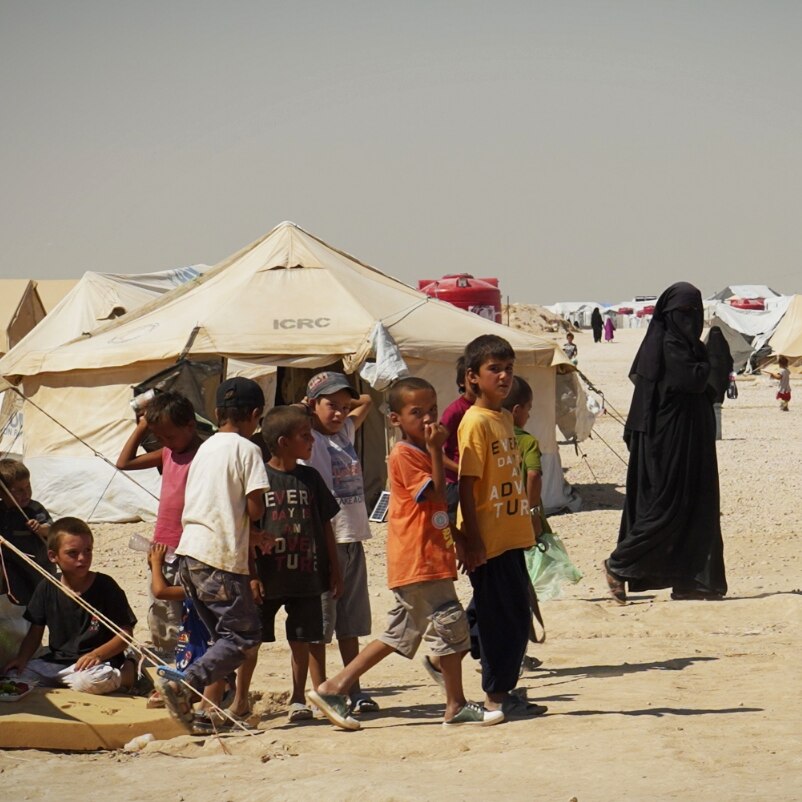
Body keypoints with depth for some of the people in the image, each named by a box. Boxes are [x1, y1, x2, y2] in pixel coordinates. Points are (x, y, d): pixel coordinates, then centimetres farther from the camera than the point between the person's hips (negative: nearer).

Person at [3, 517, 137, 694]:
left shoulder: (105, 587, -7)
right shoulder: (46, 588, 5)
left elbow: (125, 633, -8)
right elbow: (35, 632, 10)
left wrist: (97, 654, -24)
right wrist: (22, 658, -9)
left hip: (98, 662, -4)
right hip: (56, 660, 4)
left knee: (91, 681, -39)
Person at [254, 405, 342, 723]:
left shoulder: (310, 478, 6)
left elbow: (325, 526, 12)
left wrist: (334, 571, 11)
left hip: (306, 576, 3)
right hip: (268, 576, -3)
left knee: (301, 640, 8)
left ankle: (298, 699, 21)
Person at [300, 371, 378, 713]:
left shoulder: (346, 430, 14)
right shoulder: (308, 439, -8)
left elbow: (366, 402, 29)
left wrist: (347, 402, 15)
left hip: (352, 537, 7)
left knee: (351, 620, 11)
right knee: (319, 622, -1)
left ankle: (354, 690, 16)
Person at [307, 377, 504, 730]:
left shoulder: (420, 453, 19)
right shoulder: (404, 455, -12)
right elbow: (436, 494, -18)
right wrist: (436, 450, -18)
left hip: (429, 558, 10)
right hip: (419, 562, -10)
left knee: (401, 633, 12)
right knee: (450, 623, -7)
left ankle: (334, 688, 13)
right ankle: (457, 707, 1)